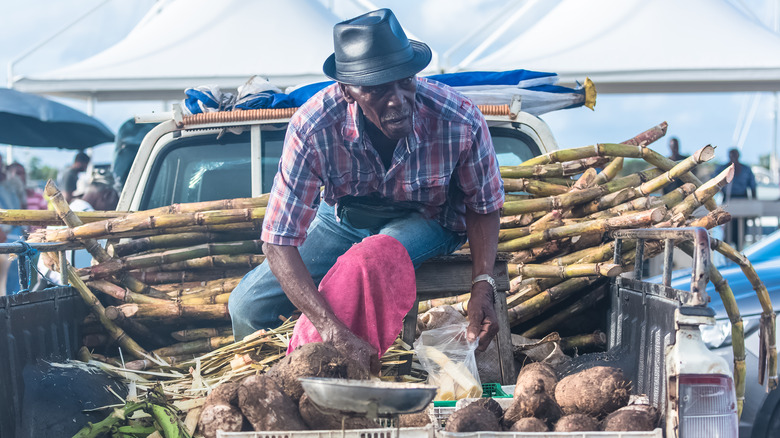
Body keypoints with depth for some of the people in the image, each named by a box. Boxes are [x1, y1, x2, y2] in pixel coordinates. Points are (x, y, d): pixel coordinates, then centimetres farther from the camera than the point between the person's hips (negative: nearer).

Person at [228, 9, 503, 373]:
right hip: (344, 217, 2)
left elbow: (483, 207, -12)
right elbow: (279, 243, -34)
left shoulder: (460, 121, -32)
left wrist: (482, 287, -30)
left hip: (428, 221, -1)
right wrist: (336, 333, -46)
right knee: (247, 307, -9)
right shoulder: (313, 128, -34)